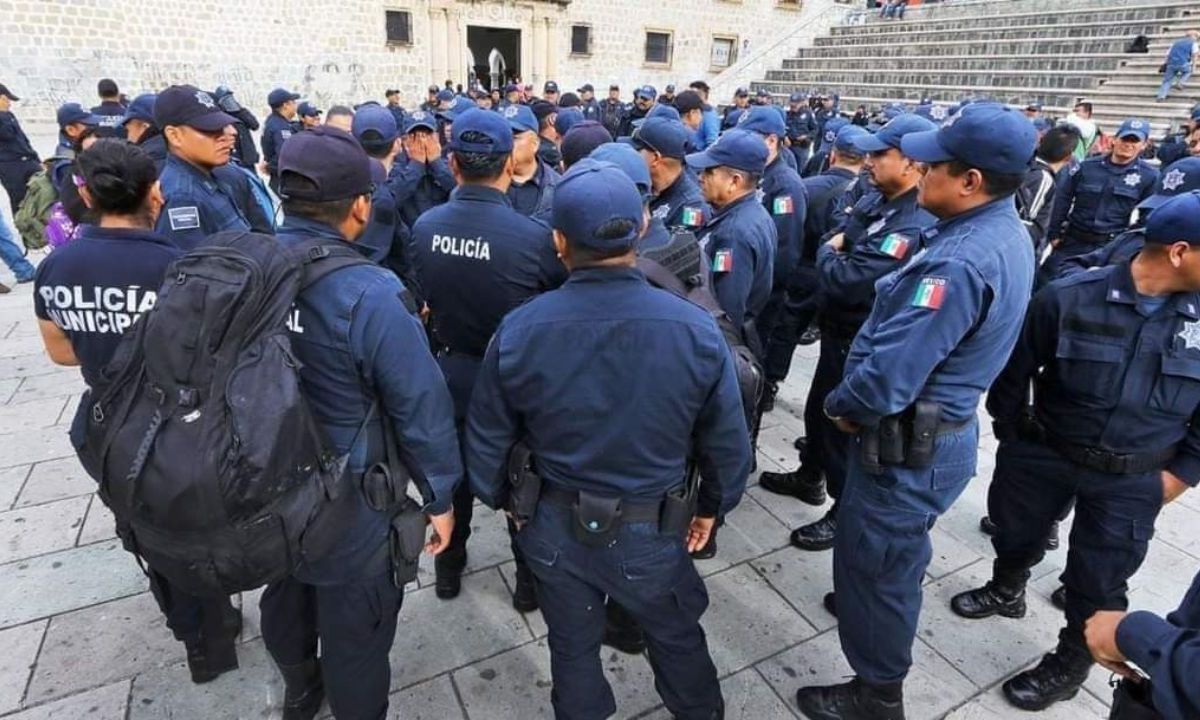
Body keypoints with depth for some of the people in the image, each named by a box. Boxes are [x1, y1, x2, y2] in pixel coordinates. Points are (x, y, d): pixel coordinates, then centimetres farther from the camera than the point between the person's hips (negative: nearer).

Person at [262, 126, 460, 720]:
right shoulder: (368, 294, -28)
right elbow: (421, 406, -23)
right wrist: (439, 496, -8)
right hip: (346, 502, -6)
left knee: (285, 596, 32)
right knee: (354, 629, 18)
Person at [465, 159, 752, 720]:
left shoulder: (519, 331, -20)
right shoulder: (696, 330, -21)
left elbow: (487, 441, -8)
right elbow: (727, 443, -10)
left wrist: (500, 501, 12)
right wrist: (711, 506, 9)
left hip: (555, 527, 1)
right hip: (653, 531, 0)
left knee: (573, 647, 27)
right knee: (678, 637, 29)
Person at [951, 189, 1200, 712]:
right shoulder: (1069, 298, -18)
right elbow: (1014, 370, -5)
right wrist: (1012, 436, 1)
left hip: (1131, 479, 1)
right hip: (1041, 453, -1)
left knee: (1098, 582, 12)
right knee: (1015, 533, 21)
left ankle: (1070, 664, 36)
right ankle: (1006, 591, 53)